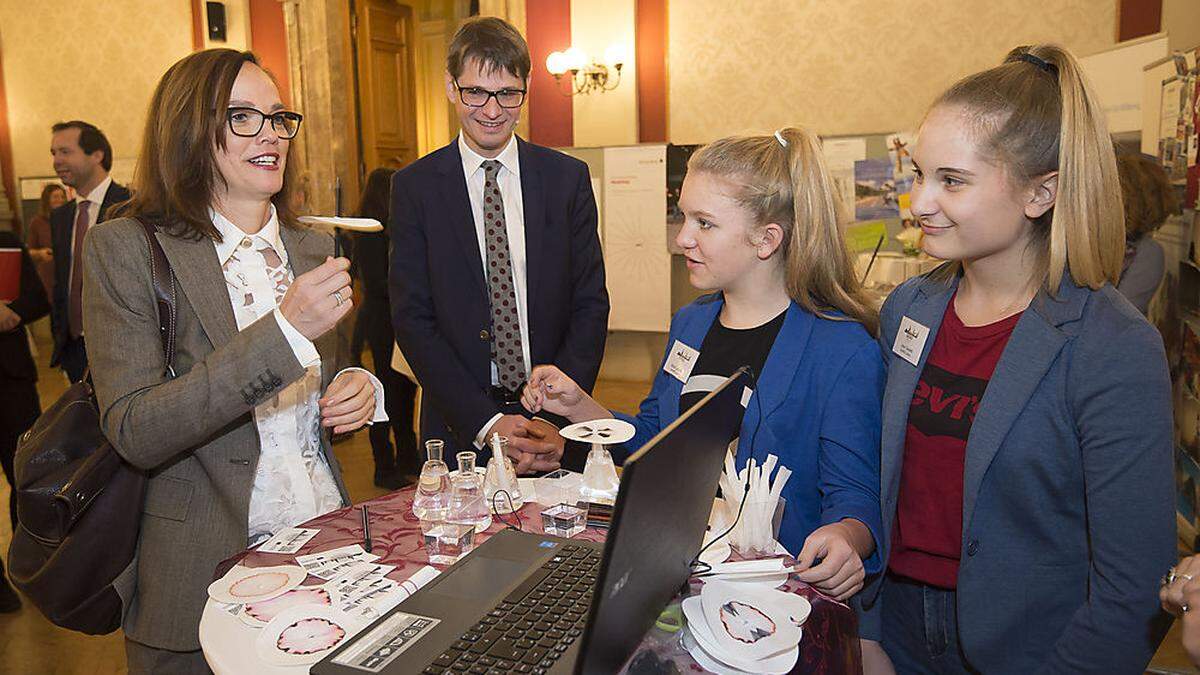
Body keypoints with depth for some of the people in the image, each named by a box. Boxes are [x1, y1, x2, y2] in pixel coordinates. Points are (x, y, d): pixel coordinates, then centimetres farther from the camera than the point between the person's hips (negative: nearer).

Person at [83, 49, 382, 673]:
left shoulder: (312, 248, 5)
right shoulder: (124, 249, -10)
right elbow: (135, 434, -19)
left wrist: (359, 390, -8)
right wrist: (285, 330, -27)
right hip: (205, 579, -4)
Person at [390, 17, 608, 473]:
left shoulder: (568, 177, 1)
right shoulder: (414, 186, -3)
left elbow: (591, 304, -1)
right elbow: (412, 318, -6)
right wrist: (486, 422, -15)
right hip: (459, 430, -1)